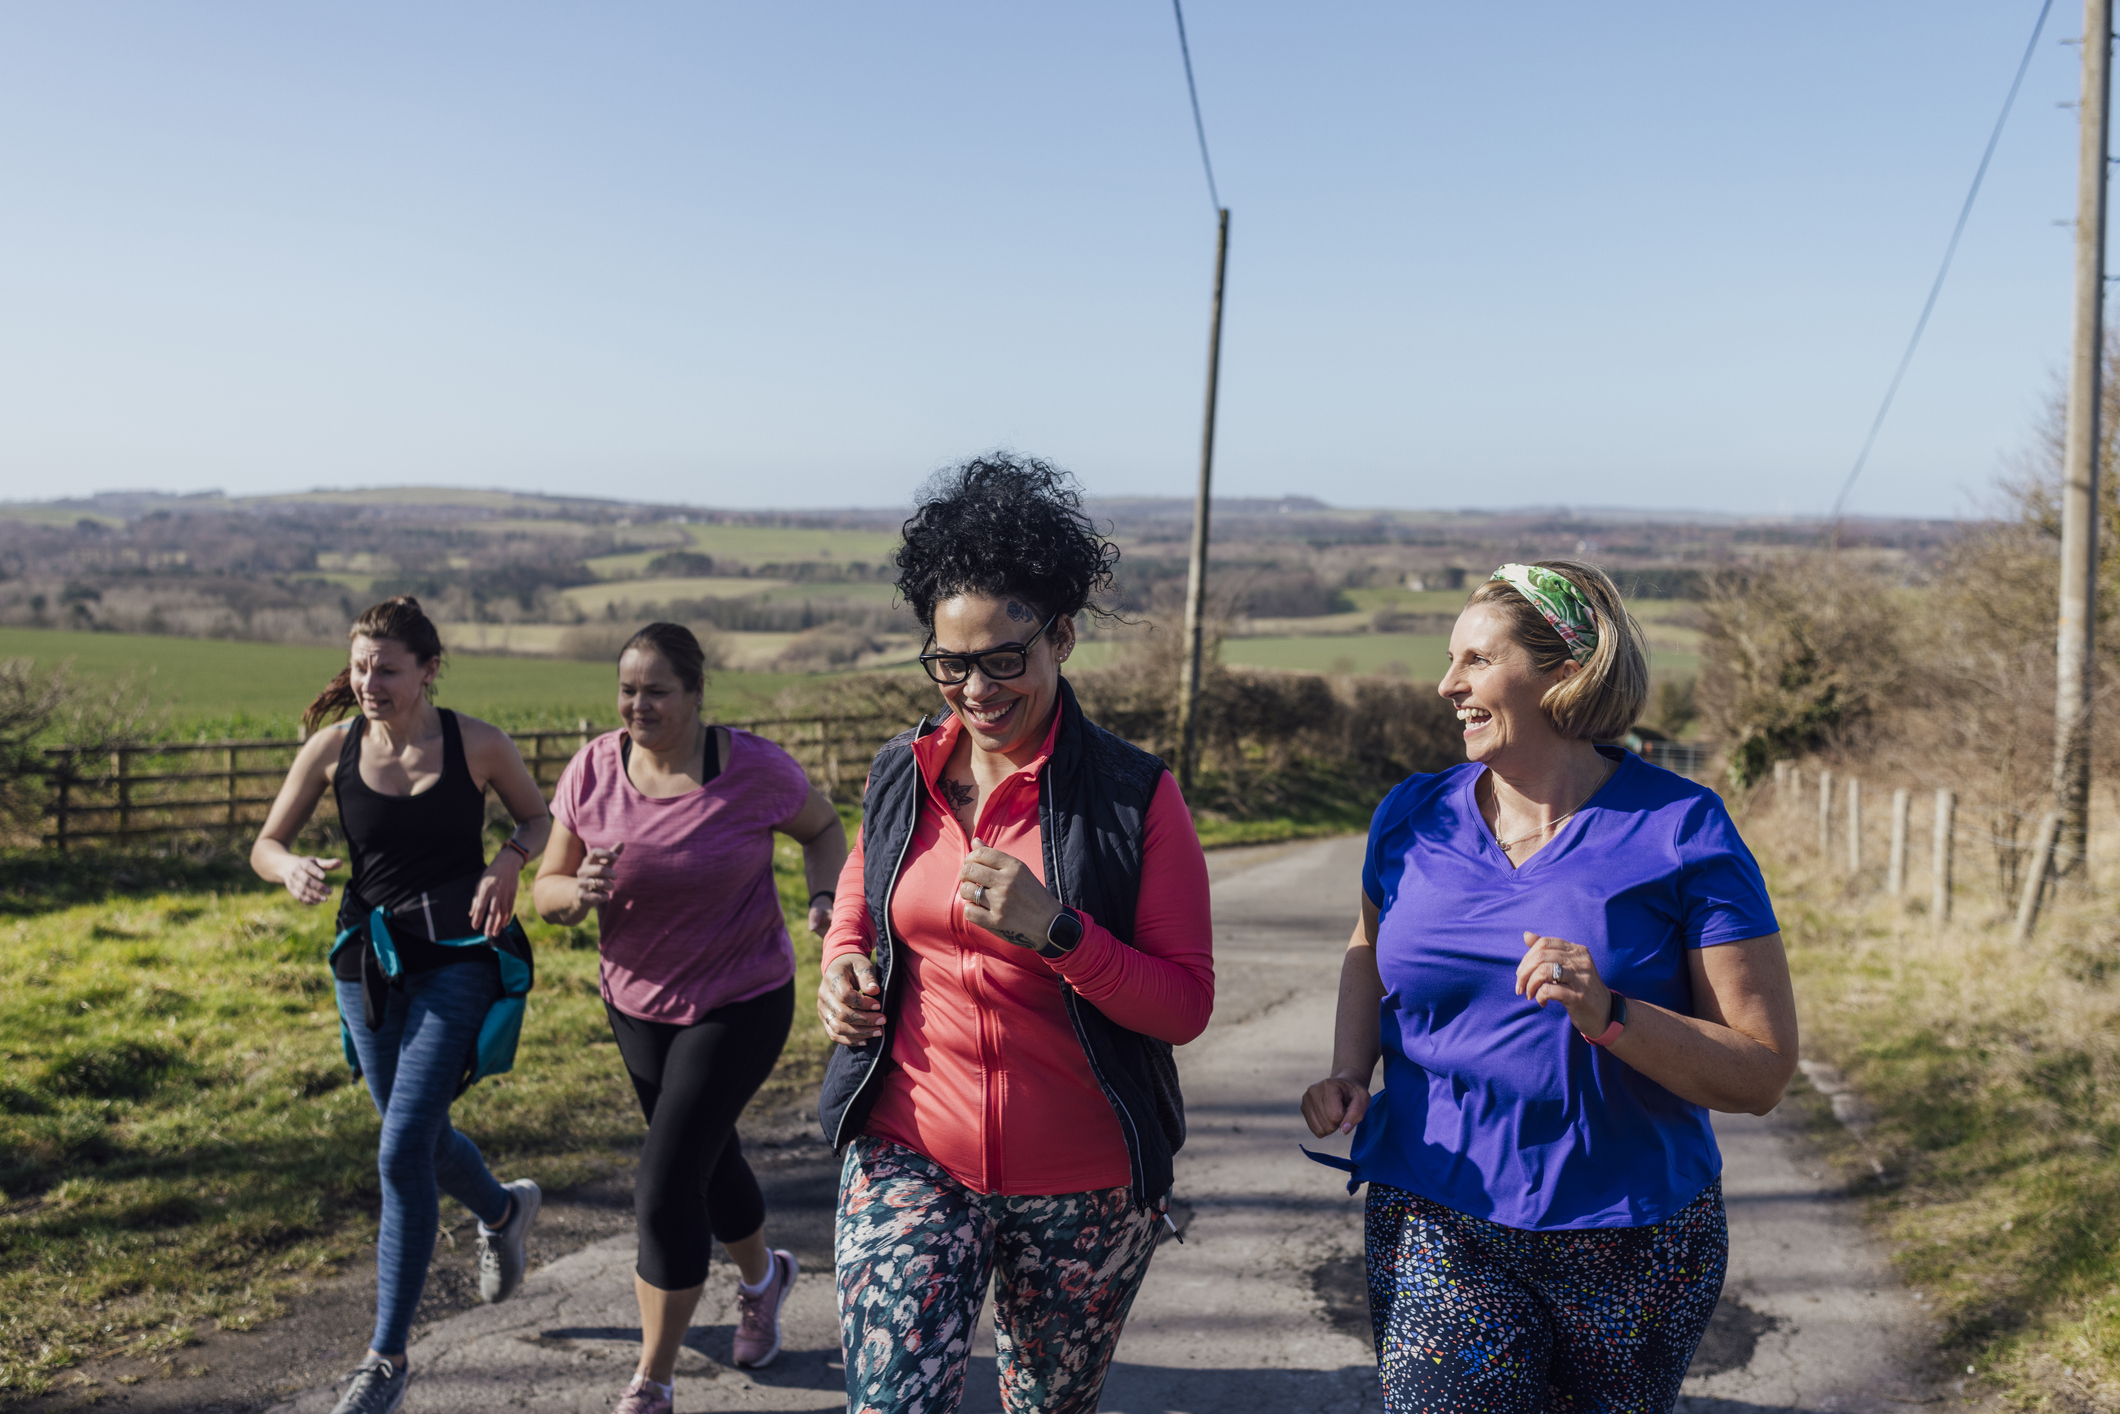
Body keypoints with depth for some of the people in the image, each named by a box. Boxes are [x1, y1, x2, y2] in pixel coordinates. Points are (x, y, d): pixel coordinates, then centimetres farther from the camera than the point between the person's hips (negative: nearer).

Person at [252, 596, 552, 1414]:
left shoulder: (475, 744, -9)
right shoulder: (332, 748, -3)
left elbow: (541, 818, 7)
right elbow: (265, 845, 4)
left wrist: (506, 863, -14)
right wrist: (291, 869, -19)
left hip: (458, 957, -4)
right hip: (369, 961, 4)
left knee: (403, 1151, -12)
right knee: (422, 1139, 18)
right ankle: (504, 1209, 53)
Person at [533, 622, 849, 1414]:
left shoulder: (753, 769, -18)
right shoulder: (592, 770, -10)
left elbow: (823, 825, 1)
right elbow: (546, 891, -5)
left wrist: (826, 895, -17)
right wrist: (580, 892, -27)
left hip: (740, 1005, -5)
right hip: (638, 1002, 5)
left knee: (665, 1187, -9)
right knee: (708, 1160, 23)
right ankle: (763, 1276, 54)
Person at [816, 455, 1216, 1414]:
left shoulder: (1134, 796, -9)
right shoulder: (901, 776, 2)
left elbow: (1186, 1004, -10)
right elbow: (855, 916, 19)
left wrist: (1054, 930, -25)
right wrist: (842, 970, -4)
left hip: (1083, 1186, -1)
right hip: (910, 1157, 2)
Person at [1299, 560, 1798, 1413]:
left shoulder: (1680, 832, -10)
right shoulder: (1412, 818, 1)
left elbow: (1763, 1071, -12)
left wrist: (1611, 1015, -28)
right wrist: (1349, 1071, 4)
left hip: (1633, 1240, -1)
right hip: (1437, 1229, 2)